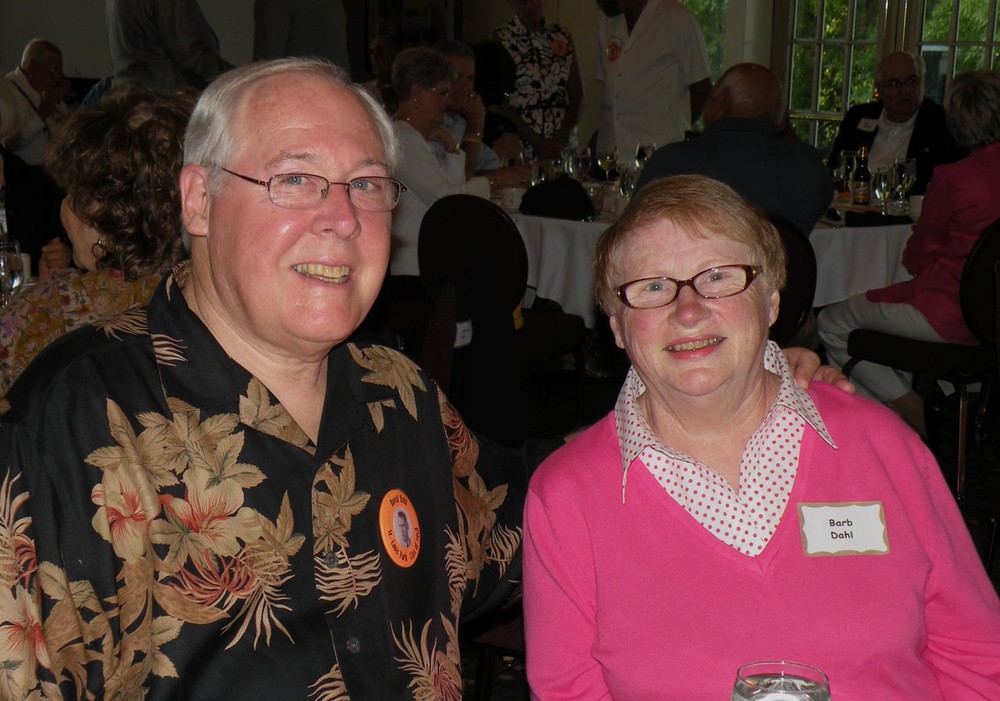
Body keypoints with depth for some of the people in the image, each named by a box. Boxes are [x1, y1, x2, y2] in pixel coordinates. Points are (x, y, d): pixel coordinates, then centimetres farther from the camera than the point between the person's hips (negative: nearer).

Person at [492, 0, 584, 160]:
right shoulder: (501, 39, -1)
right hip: (521, 147, -3)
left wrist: (561, 140, -7)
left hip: (562, 146, 3)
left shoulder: (563, 37, 9)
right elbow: (499, 101, -6)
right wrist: (537, 142, -12)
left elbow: (576, 95, 7)